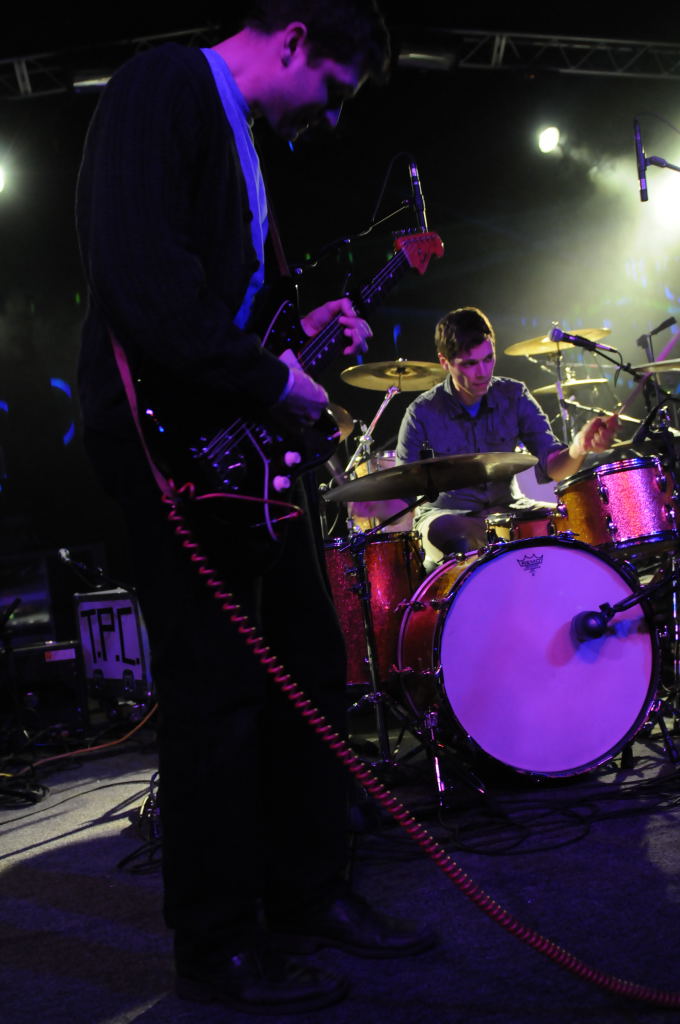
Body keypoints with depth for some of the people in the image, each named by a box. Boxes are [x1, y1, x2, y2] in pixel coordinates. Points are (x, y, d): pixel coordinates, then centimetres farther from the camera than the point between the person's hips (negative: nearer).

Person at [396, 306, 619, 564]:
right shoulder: (422, 414, -12)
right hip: (446, 514, -3)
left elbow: (553, 466, -11)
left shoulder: (514, 396, -4)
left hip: (507, 506, 4)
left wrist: (579, 448, -37)